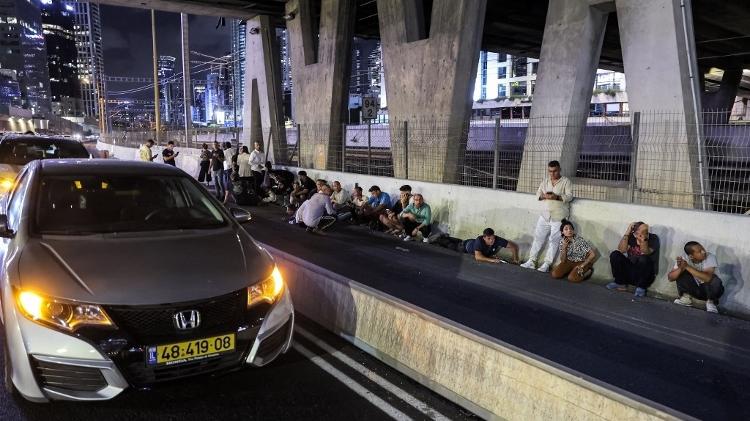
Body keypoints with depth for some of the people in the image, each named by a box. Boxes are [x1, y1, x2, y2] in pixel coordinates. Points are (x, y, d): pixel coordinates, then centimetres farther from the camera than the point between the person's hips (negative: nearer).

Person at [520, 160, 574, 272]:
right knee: (538, 238, 6)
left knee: (554, 241, 1)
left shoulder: (566, 181, -4)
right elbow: (538, 193, 6)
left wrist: (557, 197, -28)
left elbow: (569, 196, -12)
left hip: (559, 217, -4)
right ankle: (531, 261, 13)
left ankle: (547, 264, 7)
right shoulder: (545, 181, 10)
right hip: (545, 216, 5)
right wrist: (544, 196, -16)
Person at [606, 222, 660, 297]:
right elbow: (621, 250, -17)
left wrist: (643, 239, -40)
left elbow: (645, 253, -26)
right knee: (615, 255, -15)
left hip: (646, 275, -3)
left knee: (643, 259, -32)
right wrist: (627, 232, -20)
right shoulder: (631, 237, -2)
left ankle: (641, 287, -12)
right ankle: (620, 283, 1)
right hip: (630, 272, 4)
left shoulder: (653, 238, -10)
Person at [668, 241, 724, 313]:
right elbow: (670, 278, -22)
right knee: (681, 272, -21)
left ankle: (711, 302, -5)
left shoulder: (710, 257, -25)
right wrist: (680, 268, -40)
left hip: (709, 289, -2)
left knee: (715, 280, -33)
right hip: (694, 289, 2)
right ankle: (686, 298, -2)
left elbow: (707, 278, -41)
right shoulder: (684, 259, -17)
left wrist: (688, 267, -41)